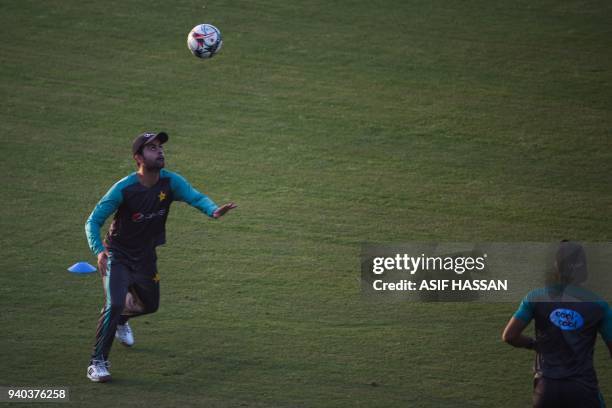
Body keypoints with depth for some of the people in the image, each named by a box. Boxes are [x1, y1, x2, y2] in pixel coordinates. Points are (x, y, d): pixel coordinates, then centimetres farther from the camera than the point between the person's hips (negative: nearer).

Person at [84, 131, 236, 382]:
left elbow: (196, 197, -24)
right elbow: (93, 221, -21)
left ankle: (120, 319, 57)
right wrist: (98, 251, -38)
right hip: (118, 256, -6)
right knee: (114, 304, -25)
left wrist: (213, 210, -48)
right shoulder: (124, 189, -24)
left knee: (150, 305, 23)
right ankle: (98, 363, -14)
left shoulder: (170, 181, -12)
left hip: (146, 258, 6)